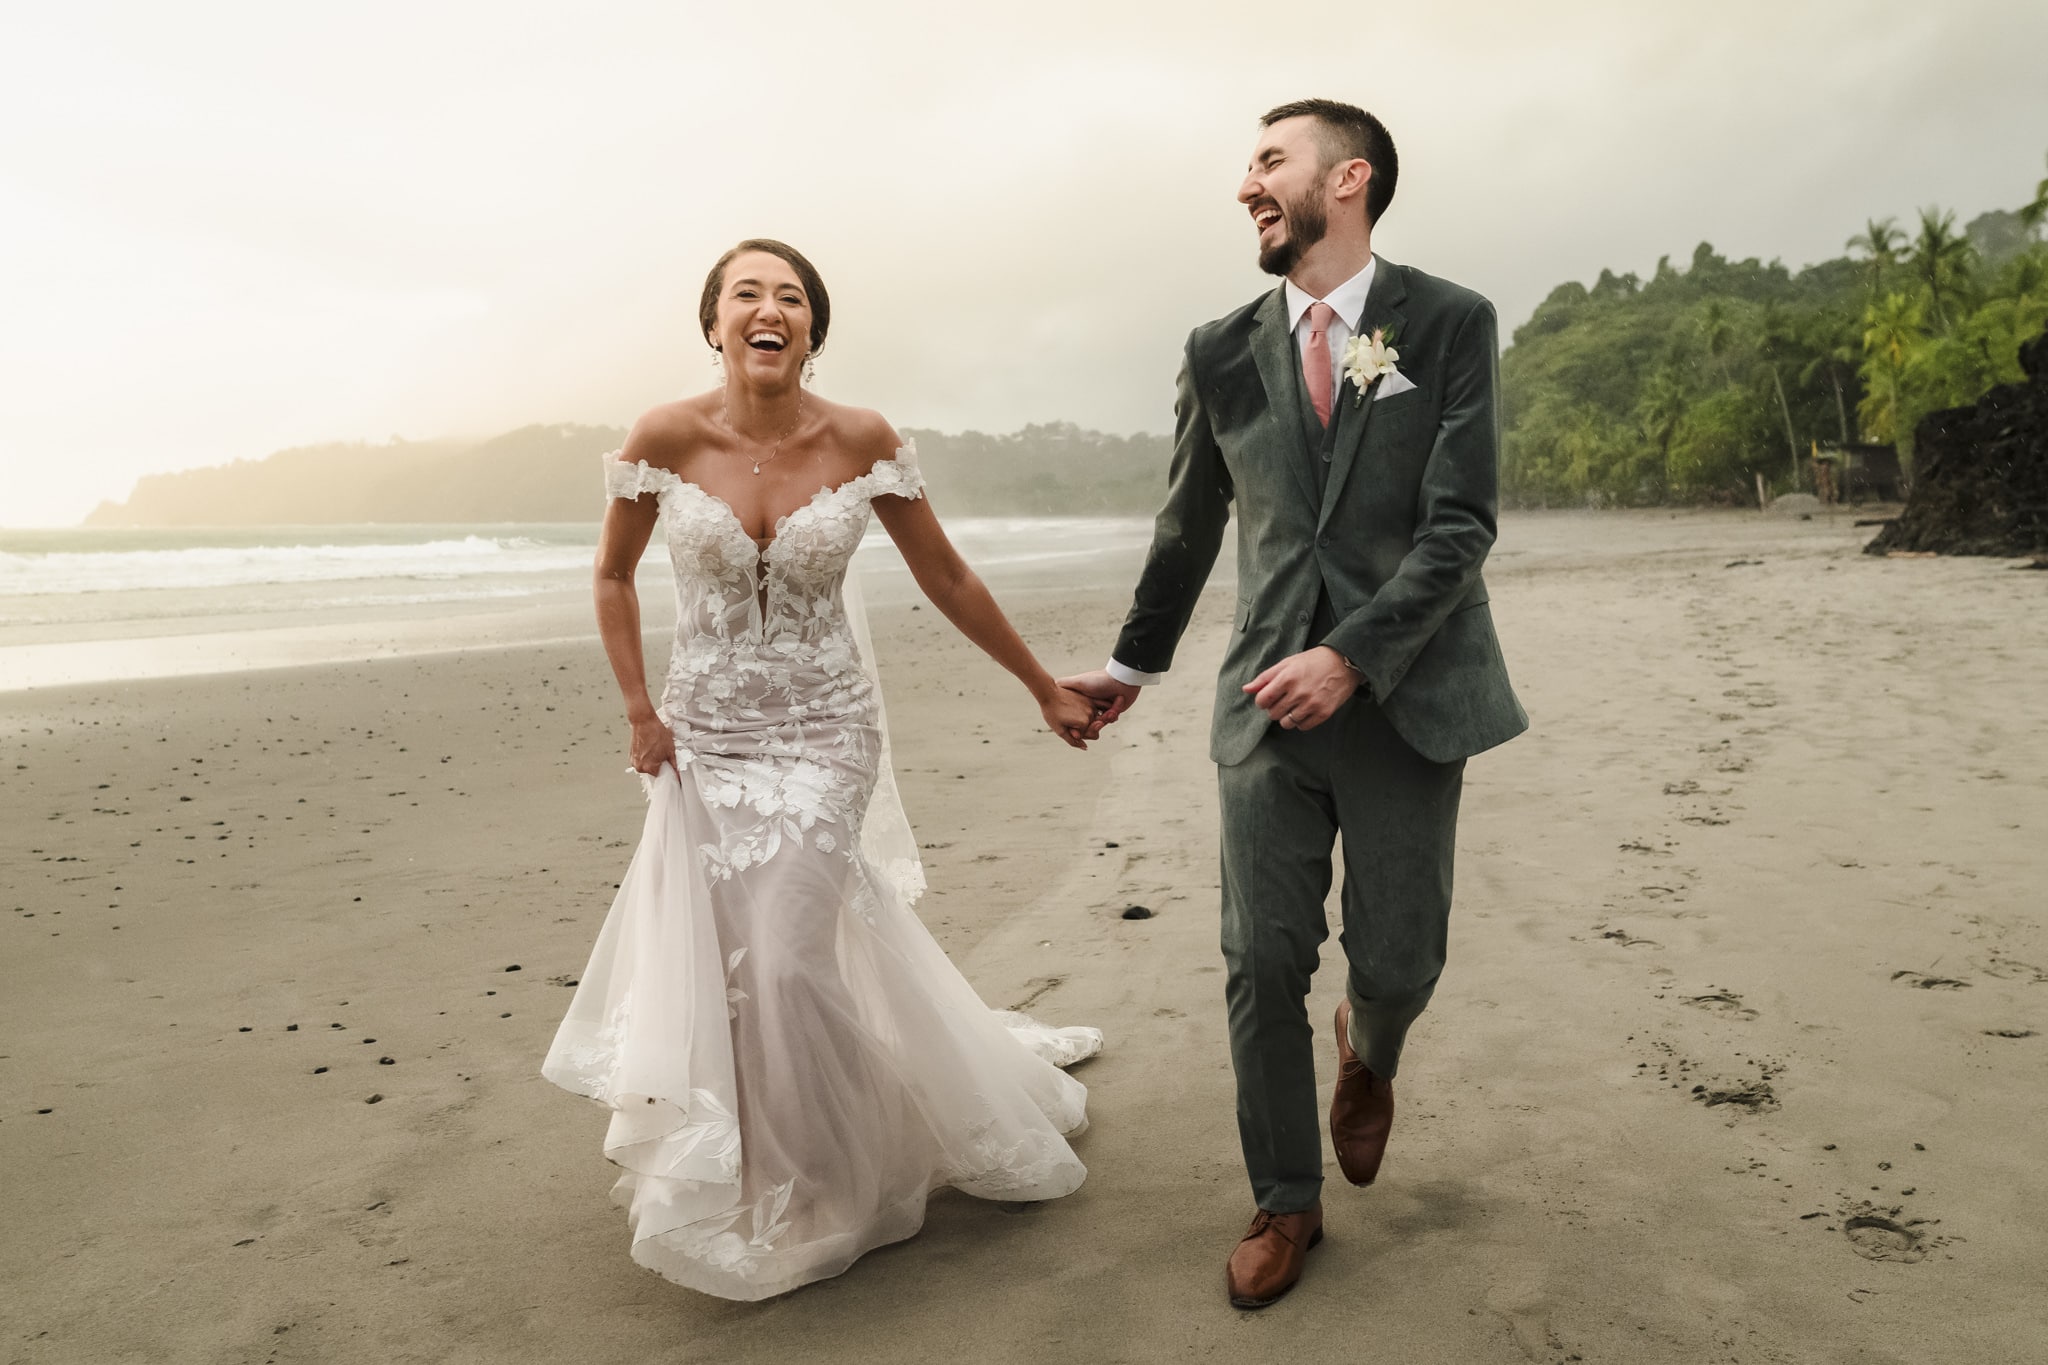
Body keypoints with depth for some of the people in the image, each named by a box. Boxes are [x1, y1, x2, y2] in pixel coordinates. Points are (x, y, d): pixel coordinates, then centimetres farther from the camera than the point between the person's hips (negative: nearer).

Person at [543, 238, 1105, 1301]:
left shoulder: (862, 441, -10)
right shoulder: (667, 438, -9)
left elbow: (947, 581, 0)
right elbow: (613, 576, 6)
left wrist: (1045, 690, 5)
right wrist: (639, 710, -2)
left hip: (825, 733, -1)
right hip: (704, 736, 2)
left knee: (787, 957, -8)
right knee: (721, 964, 7)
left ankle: (819, 1198, 21)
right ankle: (738, 1175, 37)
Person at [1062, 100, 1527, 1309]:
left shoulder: (1451, 324, -1)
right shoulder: (1224, 354, 7)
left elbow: (1461, 523, -9)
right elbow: (1190, 527, 18)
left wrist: (1354, 657, -19)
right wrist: (1135, 664, 25)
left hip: (1404, 697, -2)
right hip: (1270, 701, 2)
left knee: (1398, 960, 4)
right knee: (1265, 964, 2)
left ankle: (1369, 1056, 42)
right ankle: (1286, 1205, 22)